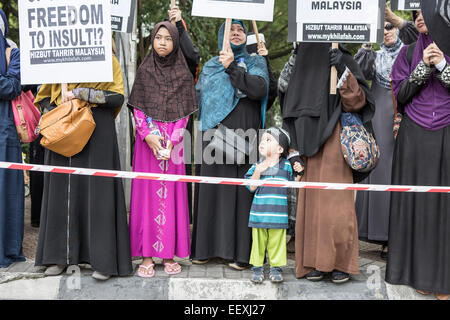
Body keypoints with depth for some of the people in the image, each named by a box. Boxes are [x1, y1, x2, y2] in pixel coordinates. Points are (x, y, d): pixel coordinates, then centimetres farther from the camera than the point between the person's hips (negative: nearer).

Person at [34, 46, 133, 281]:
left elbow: (117, 97, -9)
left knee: (97, 191, -5)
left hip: (97, 132, -4)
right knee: (61, 190, 5)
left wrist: (80, 93, -13)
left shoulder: (108, 61, 3)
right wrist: (57, 112, -3)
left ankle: (103, 260, 0)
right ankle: (60, 255, 15)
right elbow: (44, 98, 17)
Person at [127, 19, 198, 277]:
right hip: (147, 139, 0)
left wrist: (171, 141, -10)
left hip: (173, 141, 0)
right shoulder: (144, 71, 7)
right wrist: (148, 135, -12)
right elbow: (137, 108, 2)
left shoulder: (183, 74, 6)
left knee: (171, 193, 0)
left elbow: (185, 112, 2)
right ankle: (146, 256, 4)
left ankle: (169, 255, 8)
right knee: (147, 192, -1)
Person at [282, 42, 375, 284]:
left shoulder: (342, 63, 1)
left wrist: (343, 69, -27)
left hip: (336, 147, -5)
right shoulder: (304, 68, 16)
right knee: (311, 205, 5)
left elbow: (357, 99, -14)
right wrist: (295, 150, 7)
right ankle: (317, 262, 14)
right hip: (310, 150, 5)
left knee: (337, 205, -6)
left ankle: (342, 263, 6)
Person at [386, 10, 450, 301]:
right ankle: (420, 271, 12)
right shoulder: (408, 53, 10)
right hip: (414, 138, 1)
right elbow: (400, 94, 1)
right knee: (416, 200, 1)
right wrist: (423, 66, -9)